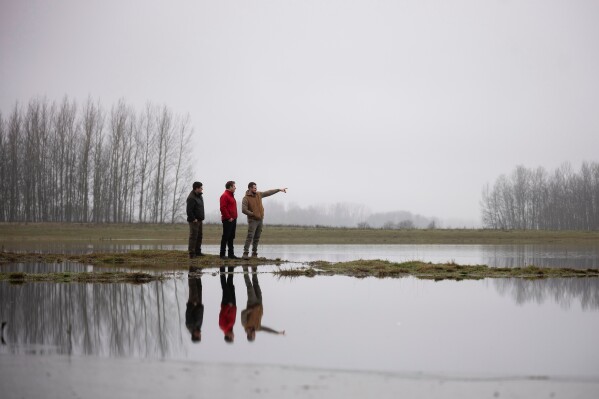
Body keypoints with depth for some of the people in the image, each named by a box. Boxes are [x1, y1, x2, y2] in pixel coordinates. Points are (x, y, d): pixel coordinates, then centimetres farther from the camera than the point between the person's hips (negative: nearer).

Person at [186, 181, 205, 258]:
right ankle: (192, 253, -5)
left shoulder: (199, 196, 13)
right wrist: (193, 219, -20)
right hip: (194, 220, -10)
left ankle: (198, 252, 22)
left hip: (199, 220, 10)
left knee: (199, 236, 14)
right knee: (193, 236, -8)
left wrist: (201, 218, 16)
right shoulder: (191, 198, -19)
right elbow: (189, 210, -23)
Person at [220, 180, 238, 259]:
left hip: (233, 220, 10)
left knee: (231, 238, 11)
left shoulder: (231, 195, 19)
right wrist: (228, 218, -19)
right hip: (228, 220, -10)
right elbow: (223, 208, -20)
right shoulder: (224, 196, -12)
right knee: (225, 237, -6)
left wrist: (234, 217, 16)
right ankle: (222, 254, -2)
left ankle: (231, 254, 16)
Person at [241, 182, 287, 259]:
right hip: (252, 220, -6)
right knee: (250, 237, -14)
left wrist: (279, 189, 10)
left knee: (257, 238, 9)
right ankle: (245, 253, -16)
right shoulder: (246, 198, -11)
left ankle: (254, 254, 14)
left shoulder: (259, 194, 7)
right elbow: (244, 210, -16)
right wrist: (253, 214, -16)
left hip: (260, 219, 6)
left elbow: (269, 192, 12)